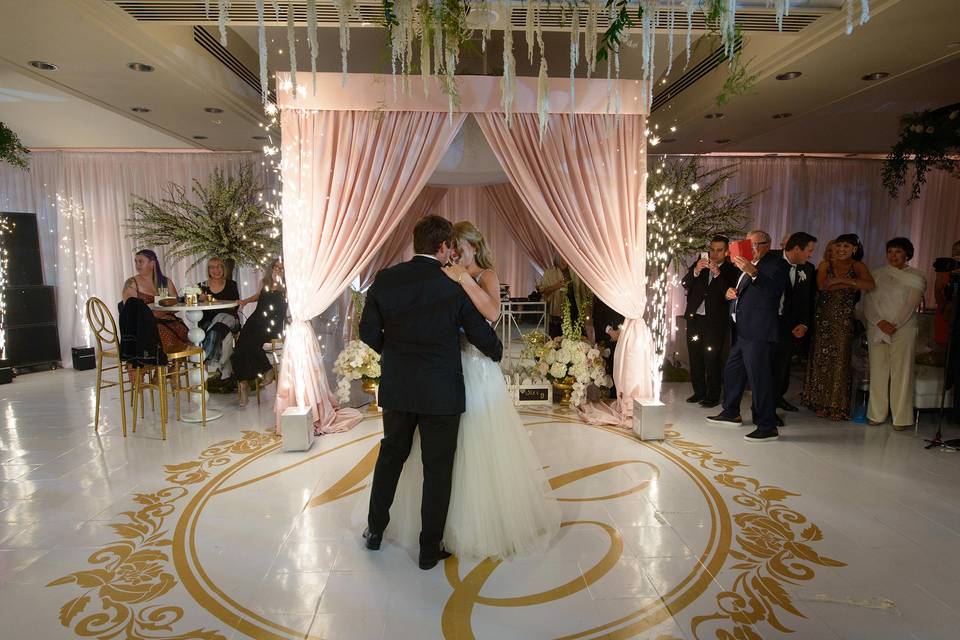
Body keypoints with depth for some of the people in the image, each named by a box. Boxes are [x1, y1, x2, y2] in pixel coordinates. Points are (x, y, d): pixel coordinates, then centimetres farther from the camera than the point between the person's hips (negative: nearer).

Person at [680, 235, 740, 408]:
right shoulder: (699, 263, 9)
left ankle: (713, 396, 9)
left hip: (716, 321, -4)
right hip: (695, 317, 4)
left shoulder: (732, 271, -1)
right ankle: (699, 392, 23)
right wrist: (696, 271, -17)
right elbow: (685, 284, 0)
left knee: (712, 360, -2)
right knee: (695, 358, 10)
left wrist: (718, 274, -21)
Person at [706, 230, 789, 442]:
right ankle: (731, 413, 35)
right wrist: (730, 292, 8)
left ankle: (767, 427, -1)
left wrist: (752, 272, -37)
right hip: (742, 332, 10)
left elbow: (774, 289, -25)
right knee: (732, 371, 19)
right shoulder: (747, 265, 19)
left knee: (759, 377, -9)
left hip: (759, 333, -10)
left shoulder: (776, 264, -7)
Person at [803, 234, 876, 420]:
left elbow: (870, 286, -14)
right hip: (824, 317, 1)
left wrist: (840, 279, -15)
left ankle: (837, 404, 12)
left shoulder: (858, 267, 4)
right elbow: (822, 285, -11)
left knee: (840, 359, 0)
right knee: (821, 358, 4)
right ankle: (820, 401, 14)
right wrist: (852, 283, -11)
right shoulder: (825, 265, 7)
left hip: (844, 319, -1)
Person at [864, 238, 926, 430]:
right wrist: (880, 322, -11)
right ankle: (876, 414, 11)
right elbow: (868, 301, 3)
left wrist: (895, 325, -15)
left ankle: (901, 418, 4)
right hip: (876, 328, 3)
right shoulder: (878, 274, 12)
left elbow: (911, 304, -7)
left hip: (903, 329, -2)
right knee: (877, 371, 4)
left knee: (901, 372, -3)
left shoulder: (916, 277, 4)